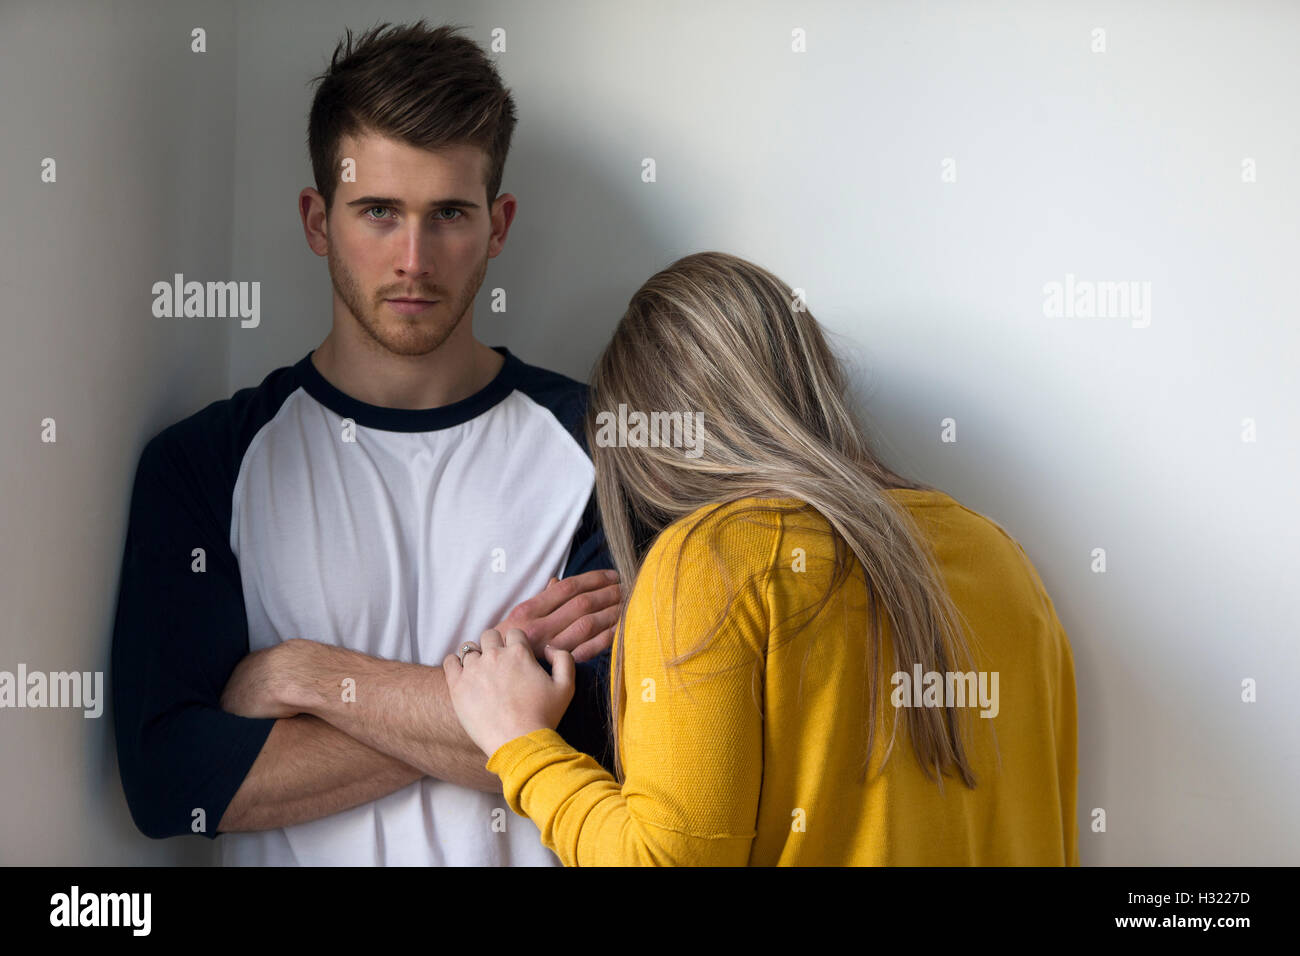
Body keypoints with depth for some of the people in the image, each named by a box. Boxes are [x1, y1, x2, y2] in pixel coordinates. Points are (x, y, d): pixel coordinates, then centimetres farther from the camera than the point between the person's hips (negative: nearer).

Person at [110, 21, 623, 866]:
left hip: (540, 854, 0)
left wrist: (312, 676, -9)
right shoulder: (204, 463, 1)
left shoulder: (590, 442, 0)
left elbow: (617, 750, -8)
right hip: (299, 861, 0)